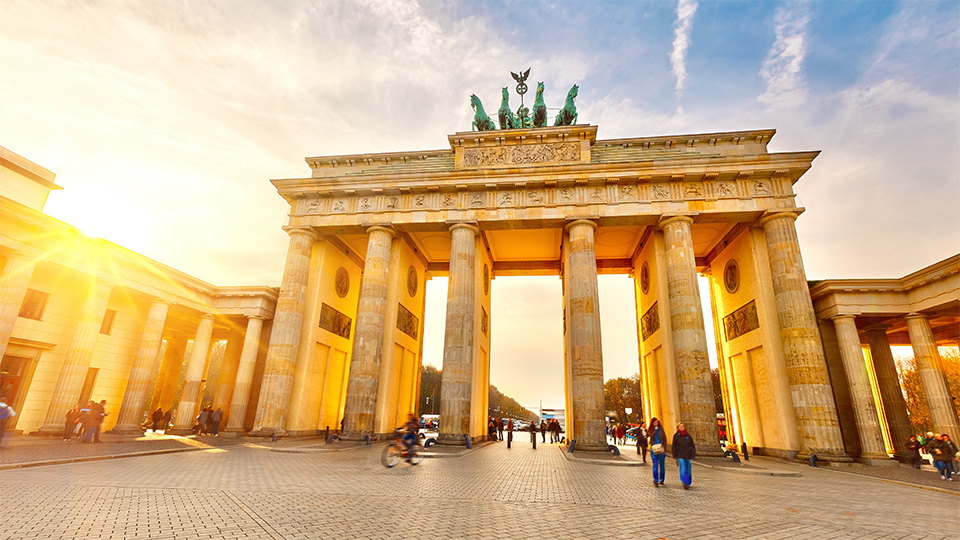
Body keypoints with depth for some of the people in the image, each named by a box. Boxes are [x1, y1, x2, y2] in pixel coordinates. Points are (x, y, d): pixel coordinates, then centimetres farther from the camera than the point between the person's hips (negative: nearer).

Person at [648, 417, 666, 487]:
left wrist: (664, 448, -6)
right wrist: (655, 429, -10)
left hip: (661, 448, 1)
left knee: (662, 465, 9)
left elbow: (664, 438, 2)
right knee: (655, 465, -9)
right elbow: (651, 435, -14)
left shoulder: (661, 429, 5)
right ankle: (656, 481, -14)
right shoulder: (651, 430, 6)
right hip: (654, 449, -1)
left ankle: (661, 480, 22)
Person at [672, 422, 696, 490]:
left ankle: (688, 483, 24)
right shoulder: (676, 436, -2)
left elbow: (692, 446, 8)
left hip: (687, 455, 3)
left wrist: (693, 455, 1)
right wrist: (674, 456, -2)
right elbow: (674, 446, 1)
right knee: (683, 468, -14)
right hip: (680, 456, -3)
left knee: (688, 470, 8)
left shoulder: (688, 436, 5)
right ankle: (685, 484, -14)